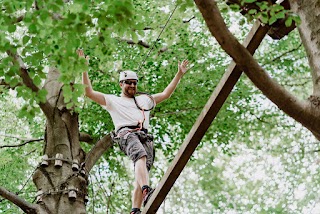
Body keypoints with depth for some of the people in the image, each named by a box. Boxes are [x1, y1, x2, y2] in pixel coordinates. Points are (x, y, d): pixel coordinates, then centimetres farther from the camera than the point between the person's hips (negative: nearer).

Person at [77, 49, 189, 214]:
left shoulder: (144, 100, 37)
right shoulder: (113, 100, 25)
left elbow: (166, 93, 36)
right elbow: (89, 92, 17)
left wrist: (179, 74, 31)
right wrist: (84, 69, 9)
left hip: (145, 136, 4)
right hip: (126, 133, -4)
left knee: (143, 171, -17)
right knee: (140, 155, -36)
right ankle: (147, 191, -56)